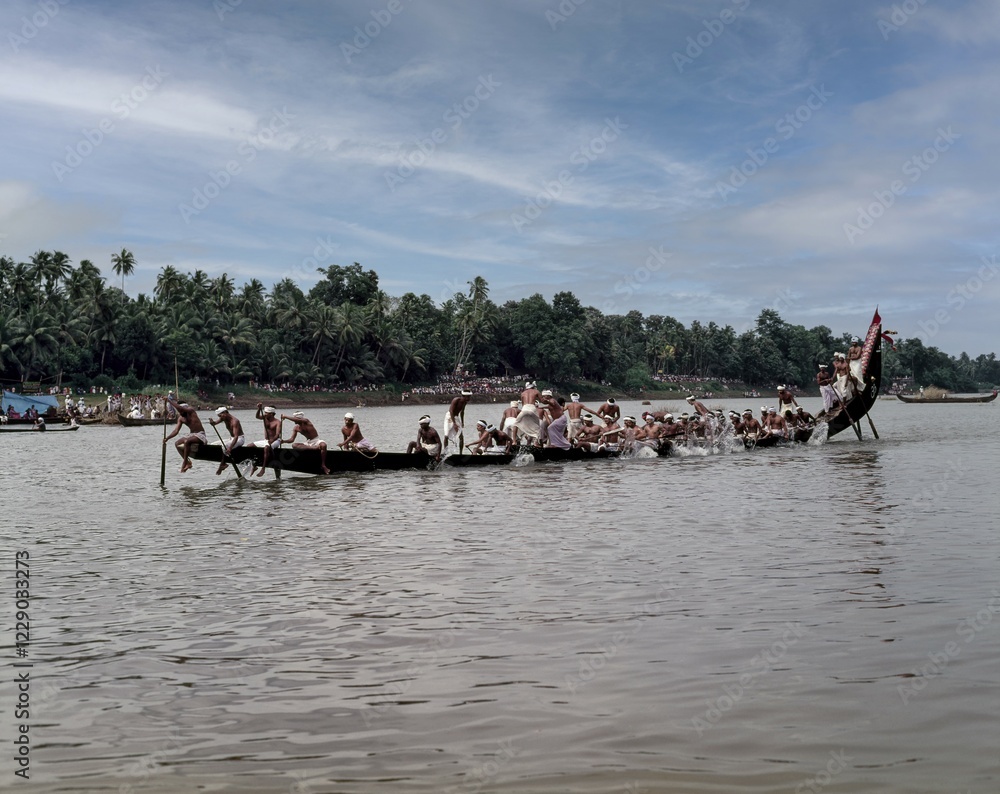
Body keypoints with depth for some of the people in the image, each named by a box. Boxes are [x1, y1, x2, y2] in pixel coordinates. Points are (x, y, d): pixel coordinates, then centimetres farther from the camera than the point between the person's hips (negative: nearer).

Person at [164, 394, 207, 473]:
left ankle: (185, 463, -23)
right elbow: (176, 431, 3)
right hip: (191, 434, 9)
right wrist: (167, 438, -9)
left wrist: (169, 400, -26)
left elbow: (179, 407, -31)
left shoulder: (191, 411, -13)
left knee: (186, 442, -32)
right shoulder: (180, 418, 6)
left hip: (200, 435, -9)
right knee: (177, 443, -1)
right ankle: (188, 462, -2)